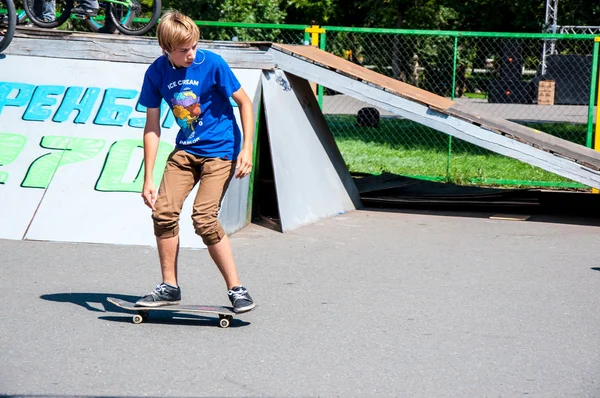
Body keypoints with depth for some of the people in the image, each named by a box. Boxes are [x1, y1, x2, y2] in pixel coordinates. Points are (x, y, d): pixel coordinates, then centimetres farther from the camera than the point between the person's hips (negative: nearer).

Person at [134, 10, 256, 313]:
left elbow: (244, 102, -6)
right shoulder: (157, 73, -5)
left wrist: (247, 148, -15)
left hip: (220, 150, -5)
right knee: (163, 210, -8)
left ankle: (236, 289, -7)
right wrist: (148, 179, -3)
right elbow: (152, 127, 0)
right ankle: (169, 287, 7)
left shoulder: (211, 64, -16)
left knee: (203, 217, -17)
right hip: (185, 150, 5)